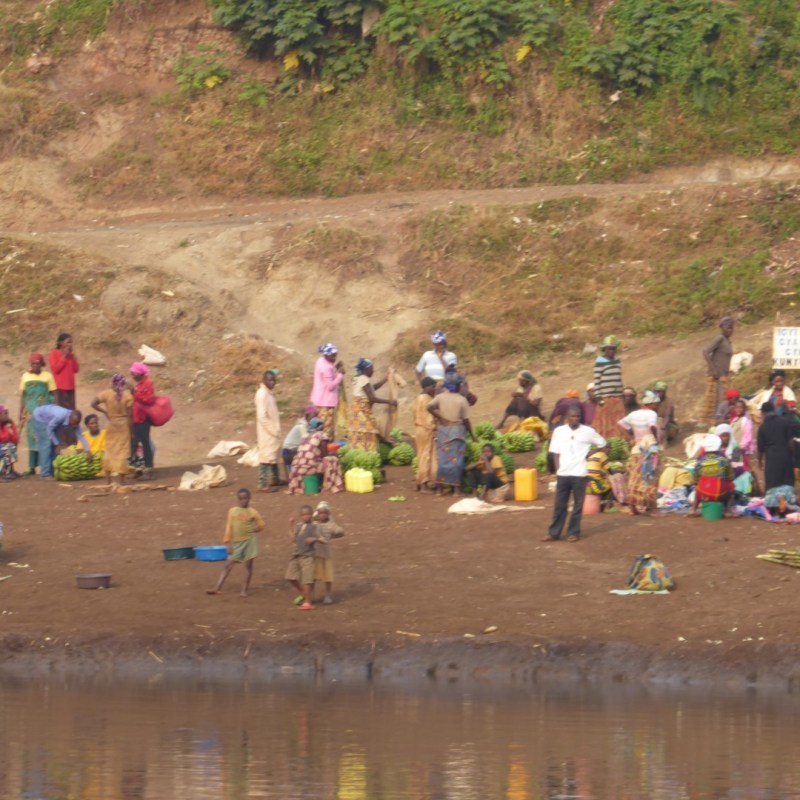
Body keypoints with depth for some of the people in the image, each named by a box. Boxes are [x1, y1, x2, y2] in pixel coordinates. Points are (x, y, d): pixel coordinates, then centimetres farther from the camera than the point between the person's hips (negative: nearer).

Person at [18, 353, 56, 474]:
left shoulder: (47, 376, 1)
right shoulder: (25, 377, 8)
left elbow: (54, 396, 4)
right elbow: (22, 397, 13)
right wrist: (21, 416, 10)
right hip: (31, 413, 2)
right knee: (32, 439, 3)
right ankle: (32, 467, 9)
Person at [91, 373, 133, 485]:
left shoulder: (106, 394, -8)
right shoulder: (127, 396, -12)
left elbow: (93, 404, -12)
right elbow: (130, 415, -12)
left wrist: (104, 411, 3)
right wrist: (131, 429, -3)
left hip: (111, 425, 2)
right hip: (124, 426, -2)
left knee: (109, 450, 15)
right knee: (122, 451, 4)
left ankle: (108, 478, 17)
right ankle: (120, 479, 1)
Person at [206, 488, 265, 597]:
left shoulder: (252, 512, 1)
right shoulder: (232, 511, 3)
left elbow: (261, 525, 9)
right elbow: (228, 528, 4)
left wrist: (254, 530, -10)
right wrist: (229, 544, 1)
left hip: (249, 541, -1)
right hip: (237, 542, 1)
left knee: (248, 564, 1)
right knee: (228, 565, 0)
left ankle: (244, 590, 8)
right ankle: (218, 588, -2)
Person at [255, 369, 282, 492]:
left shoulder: (270, 393, 11)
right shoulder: (262, 394, -18)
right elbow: (262, 416, -23)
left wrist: (276, 430, 13)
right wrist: (273, 430, -19)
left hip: (273, 430, 10)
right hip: (267, 431, -10)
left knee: (274, 454, 19)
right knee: (266, 456, -7)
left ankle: (274, 479, 33)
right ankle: (263, 484, -5)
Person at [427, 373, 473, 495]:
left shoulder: (441, 397, 0)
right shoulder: (462, 400, -7)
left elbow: (430, 407, -16)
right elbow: (466, 420, -6)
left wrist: (439, 417, -3)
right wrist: (472, 434, 4)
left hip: (442, 429, 3)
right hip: (457, 430, -3)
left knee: (442, 457, 8)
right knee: (456, 459, 3)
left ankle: (439, 487, 8)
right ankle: (456, 488, 2)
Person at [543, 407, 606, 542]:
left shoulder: (588, 431, -2)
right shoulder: (559, 431, 2)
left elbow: (602, 443, 10)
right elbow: (555, 453, 6)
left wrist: (589, 454, 2)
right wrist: (558, 470, -2)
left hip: (579, 474, -1)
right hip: (563, 474, 1)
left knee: (577, 505, 4)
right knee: (559, 505, 5)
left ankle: (573, 533, 12)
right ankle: (554, 533, 11)